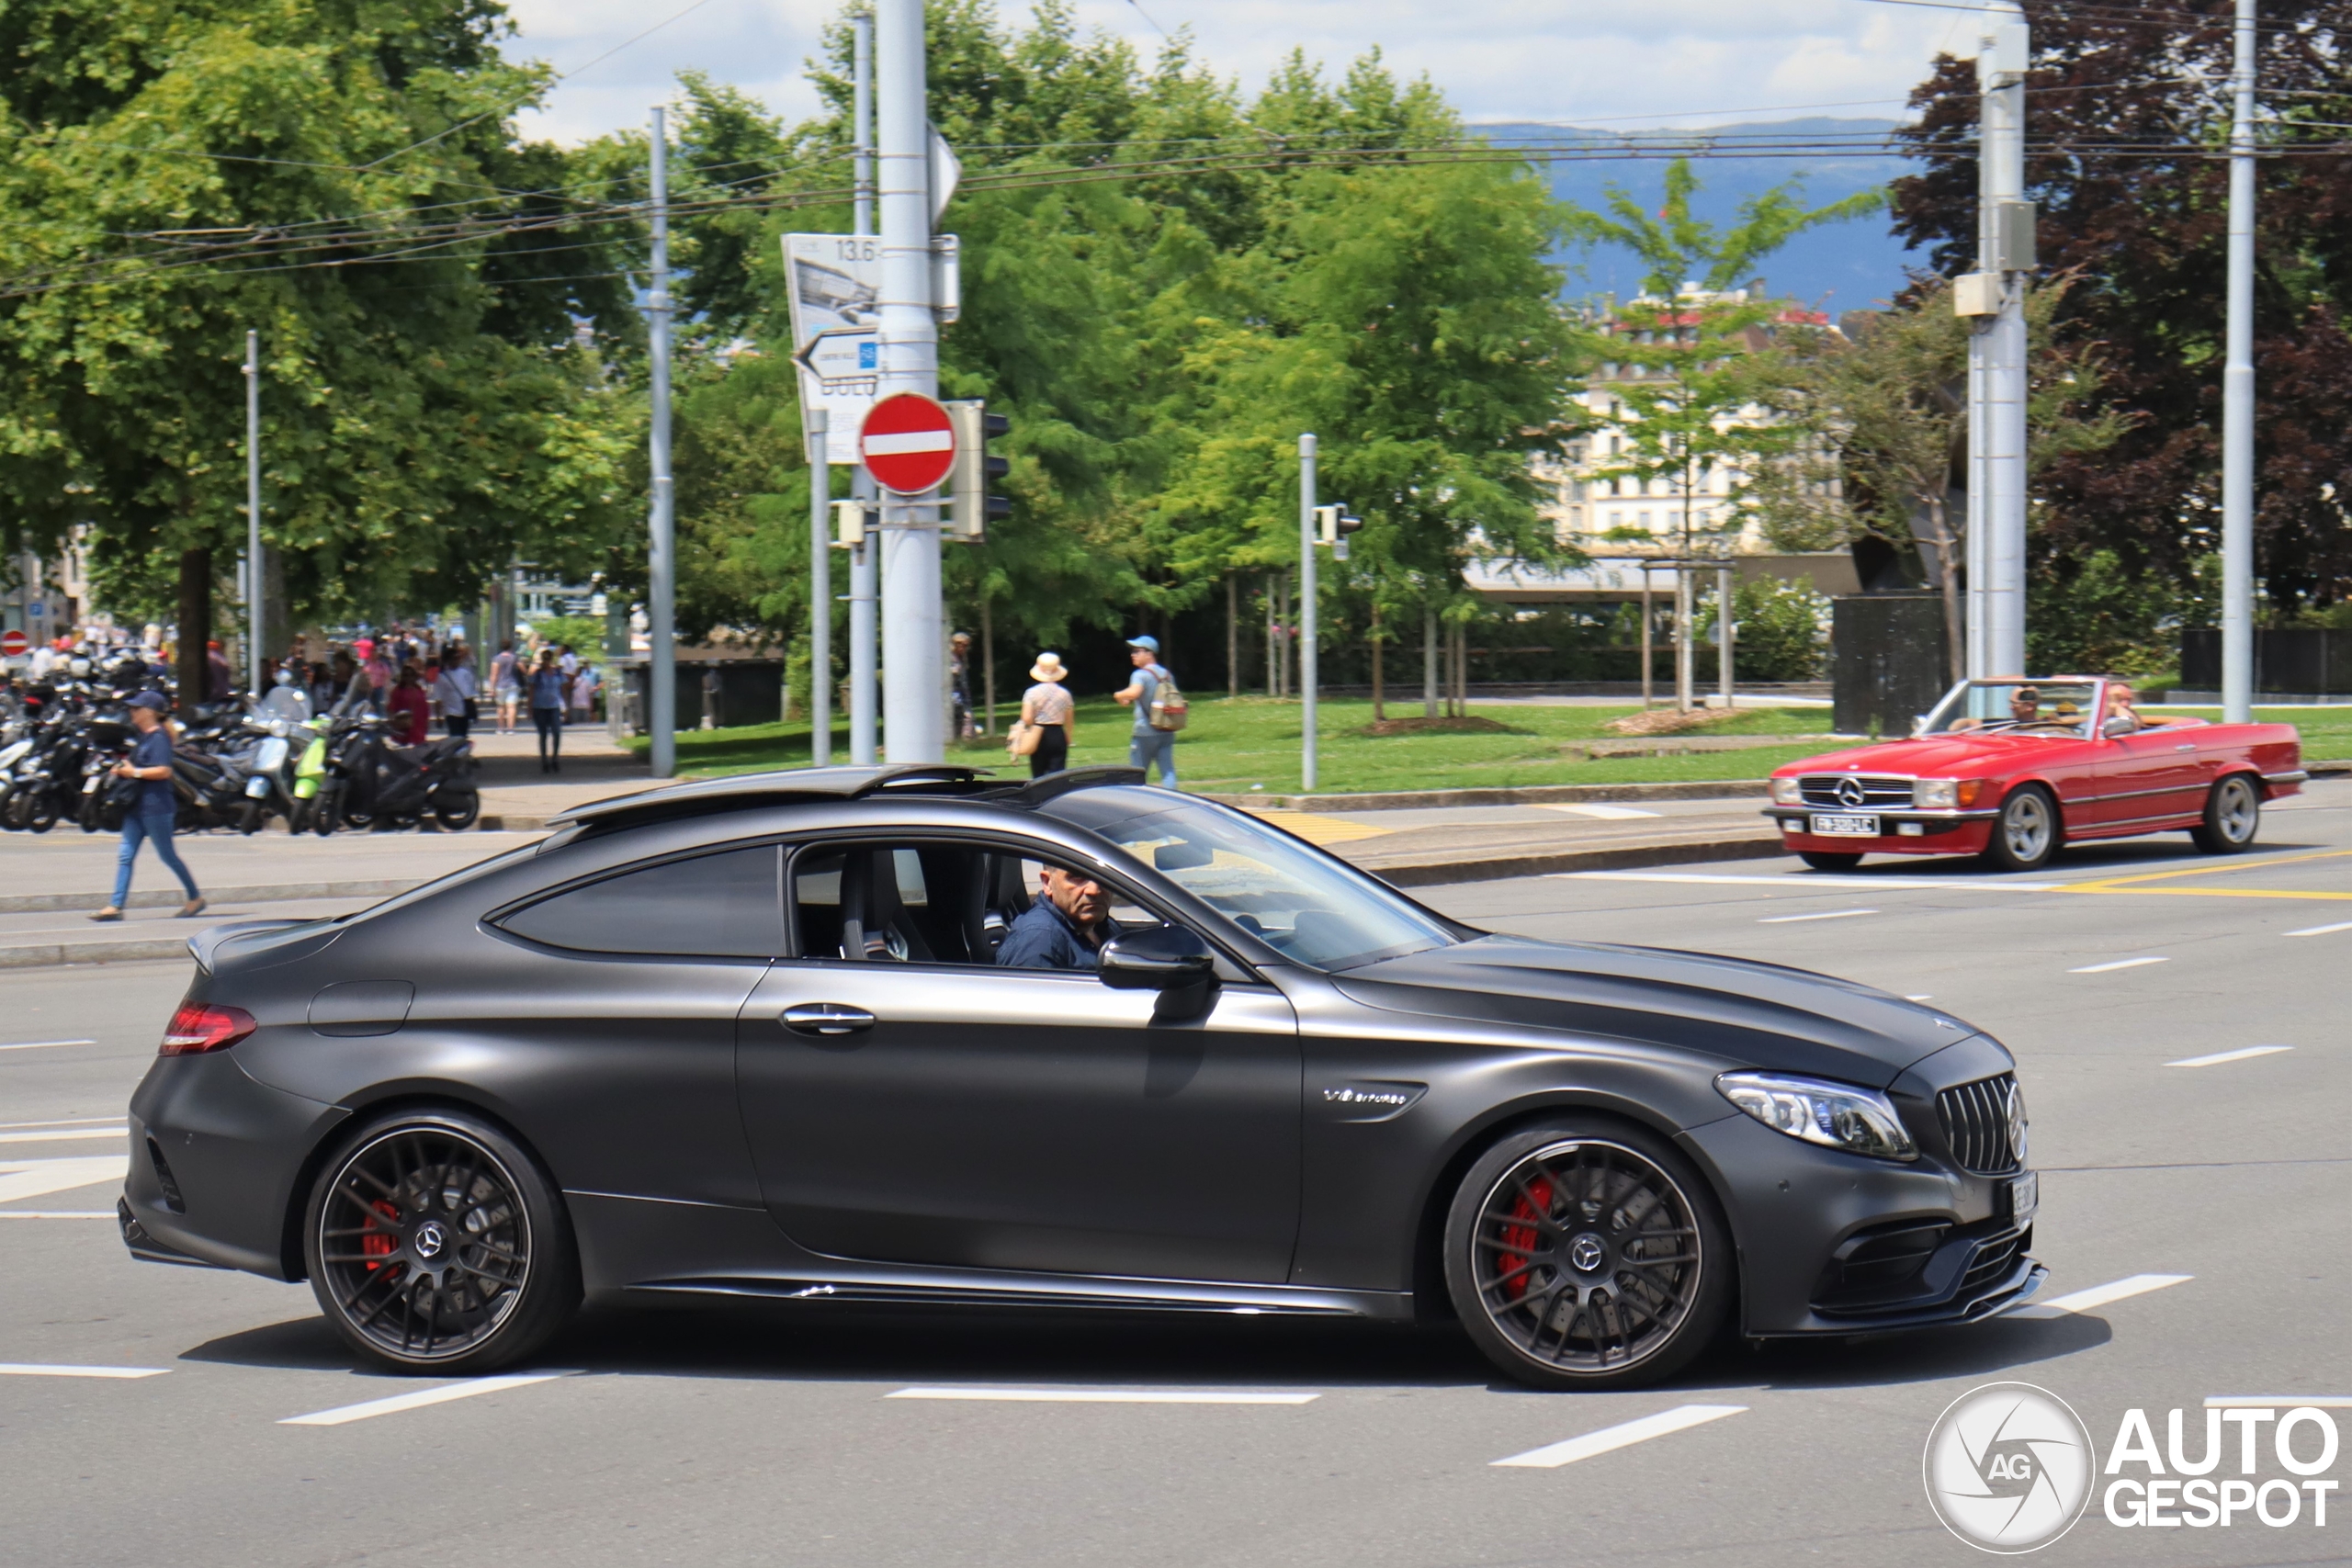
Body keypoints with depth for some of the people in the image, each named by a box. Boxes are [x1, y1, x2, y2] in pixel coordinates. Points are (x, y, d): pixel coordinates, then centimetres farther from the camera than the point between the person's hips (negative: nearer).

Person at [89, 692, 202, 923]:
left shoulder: (158, 737, -15)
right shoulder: (143, 736, 15)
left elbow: (163, 771, -23)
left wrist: (134, 772, -18)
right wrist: (123, 768, 11)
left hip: (155, 805, -10)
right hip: (138, 805, 10)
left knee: (167, 855, 0)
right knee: (125, 856, 2)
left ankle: (195, 898, 14)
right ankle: (116, 906, -1)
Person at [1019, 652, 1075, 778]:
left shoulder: (1032, 693, -6)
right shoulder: (1064, 694, 1)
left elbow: (1027, 719, -13)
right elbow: (1070, 722, 6)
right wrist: (1068, 740, 20)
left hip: (1038, 736, -1)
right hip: (1058, 736, 1)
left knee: (1039, 777, 9)